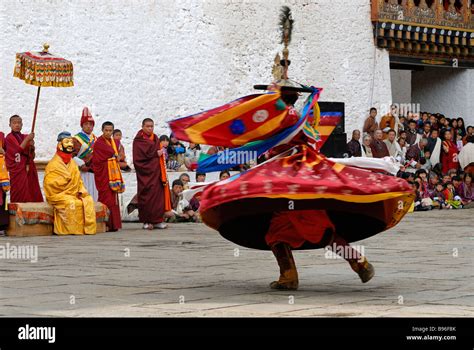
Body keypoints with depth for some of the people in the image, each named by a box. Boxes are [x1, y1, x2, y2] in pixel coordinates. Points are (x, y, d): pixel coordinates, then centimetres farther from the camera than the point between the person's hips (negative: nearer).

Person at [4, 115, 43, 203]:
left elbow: (32, 156, 15)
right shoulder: (9, 138, -2)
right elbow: (18, 150, -15)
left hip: (28, 169, 6)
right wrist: (27, 139, -14)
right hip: (17, 172, -6)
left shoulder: (25, 137, 14)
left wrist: (32, 147, -5)